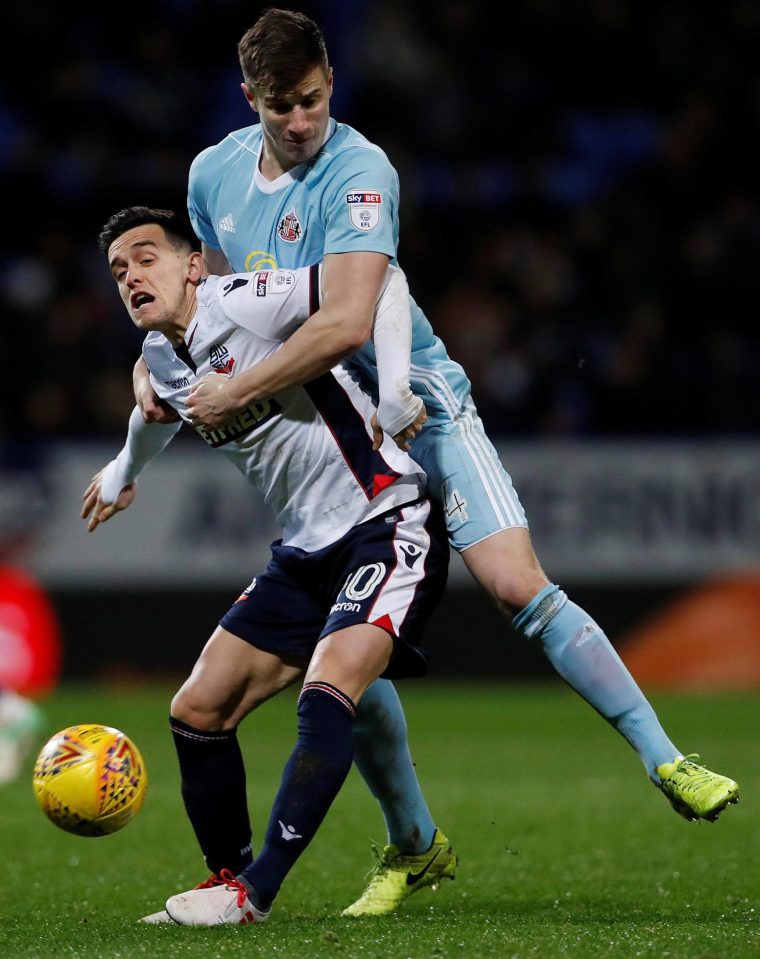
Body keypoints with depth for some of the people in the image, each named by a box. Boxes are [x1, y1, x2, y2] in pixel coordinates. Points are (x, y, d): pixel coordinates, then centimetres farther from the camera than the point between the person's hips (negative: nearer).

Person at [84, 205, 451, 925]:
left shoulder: (242, 304, -16)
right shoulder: (161, 363, 9)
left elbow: (377, 278, -20)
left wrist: (395, 389, -27)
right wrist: (123, 473, 53)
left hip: (390, 523, -9)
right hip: (307, 553, 9)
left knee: (327, 690, -28)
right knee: (197, 711, 3)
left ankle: (253, 893, -28)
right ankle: (225, 876, 18)